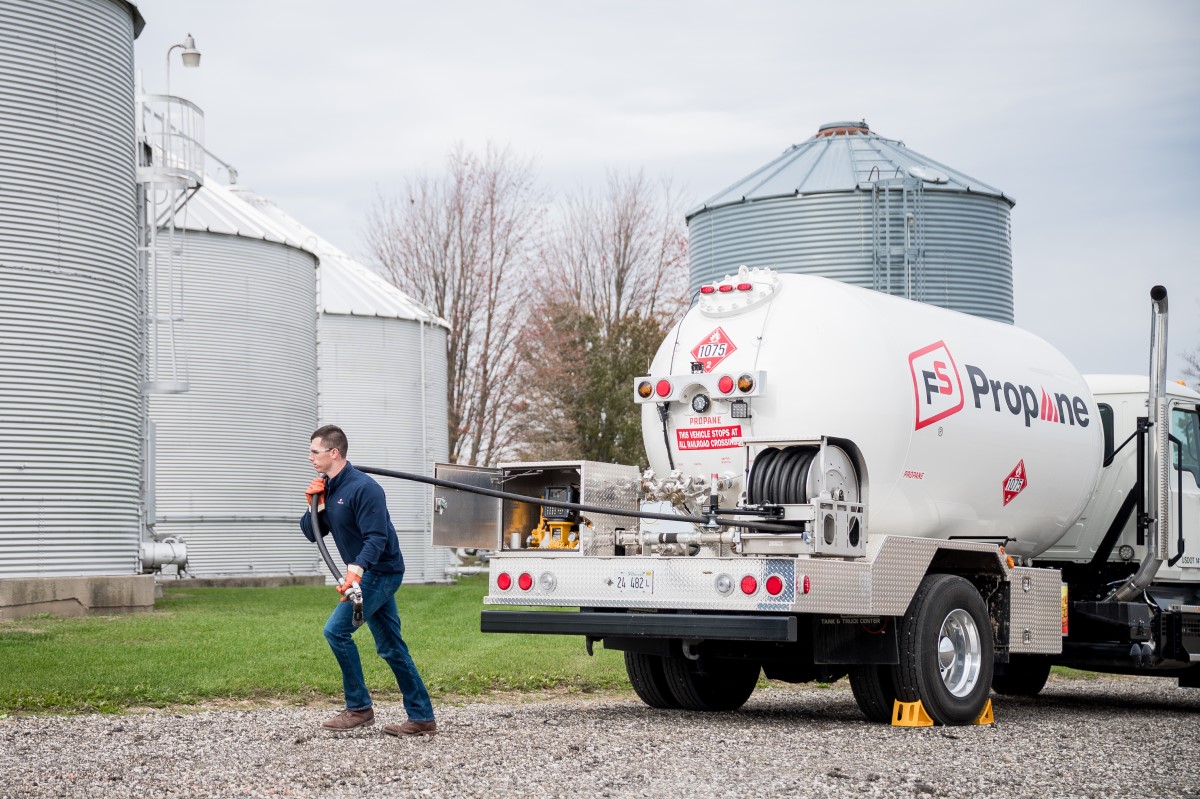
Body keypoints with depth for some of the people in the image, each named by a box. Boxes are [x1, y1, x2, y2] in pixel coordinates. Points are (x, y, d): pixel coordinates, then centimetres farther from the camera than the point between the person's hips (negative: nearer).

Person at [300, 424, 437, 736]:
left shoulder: (364, 488, -19)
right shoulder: (327, 488, 10)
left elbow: (376, 538, -26)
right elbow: (312, 534, 12)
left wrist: (356, 570, -40)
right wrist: (314, 506, -5)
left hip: (380, 571, -10)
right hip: (369, 573, 10)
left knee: (336, 629, -15)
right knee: (391, 648, 9)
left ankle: (359, 708, -7)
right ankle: (422, 718, 11)